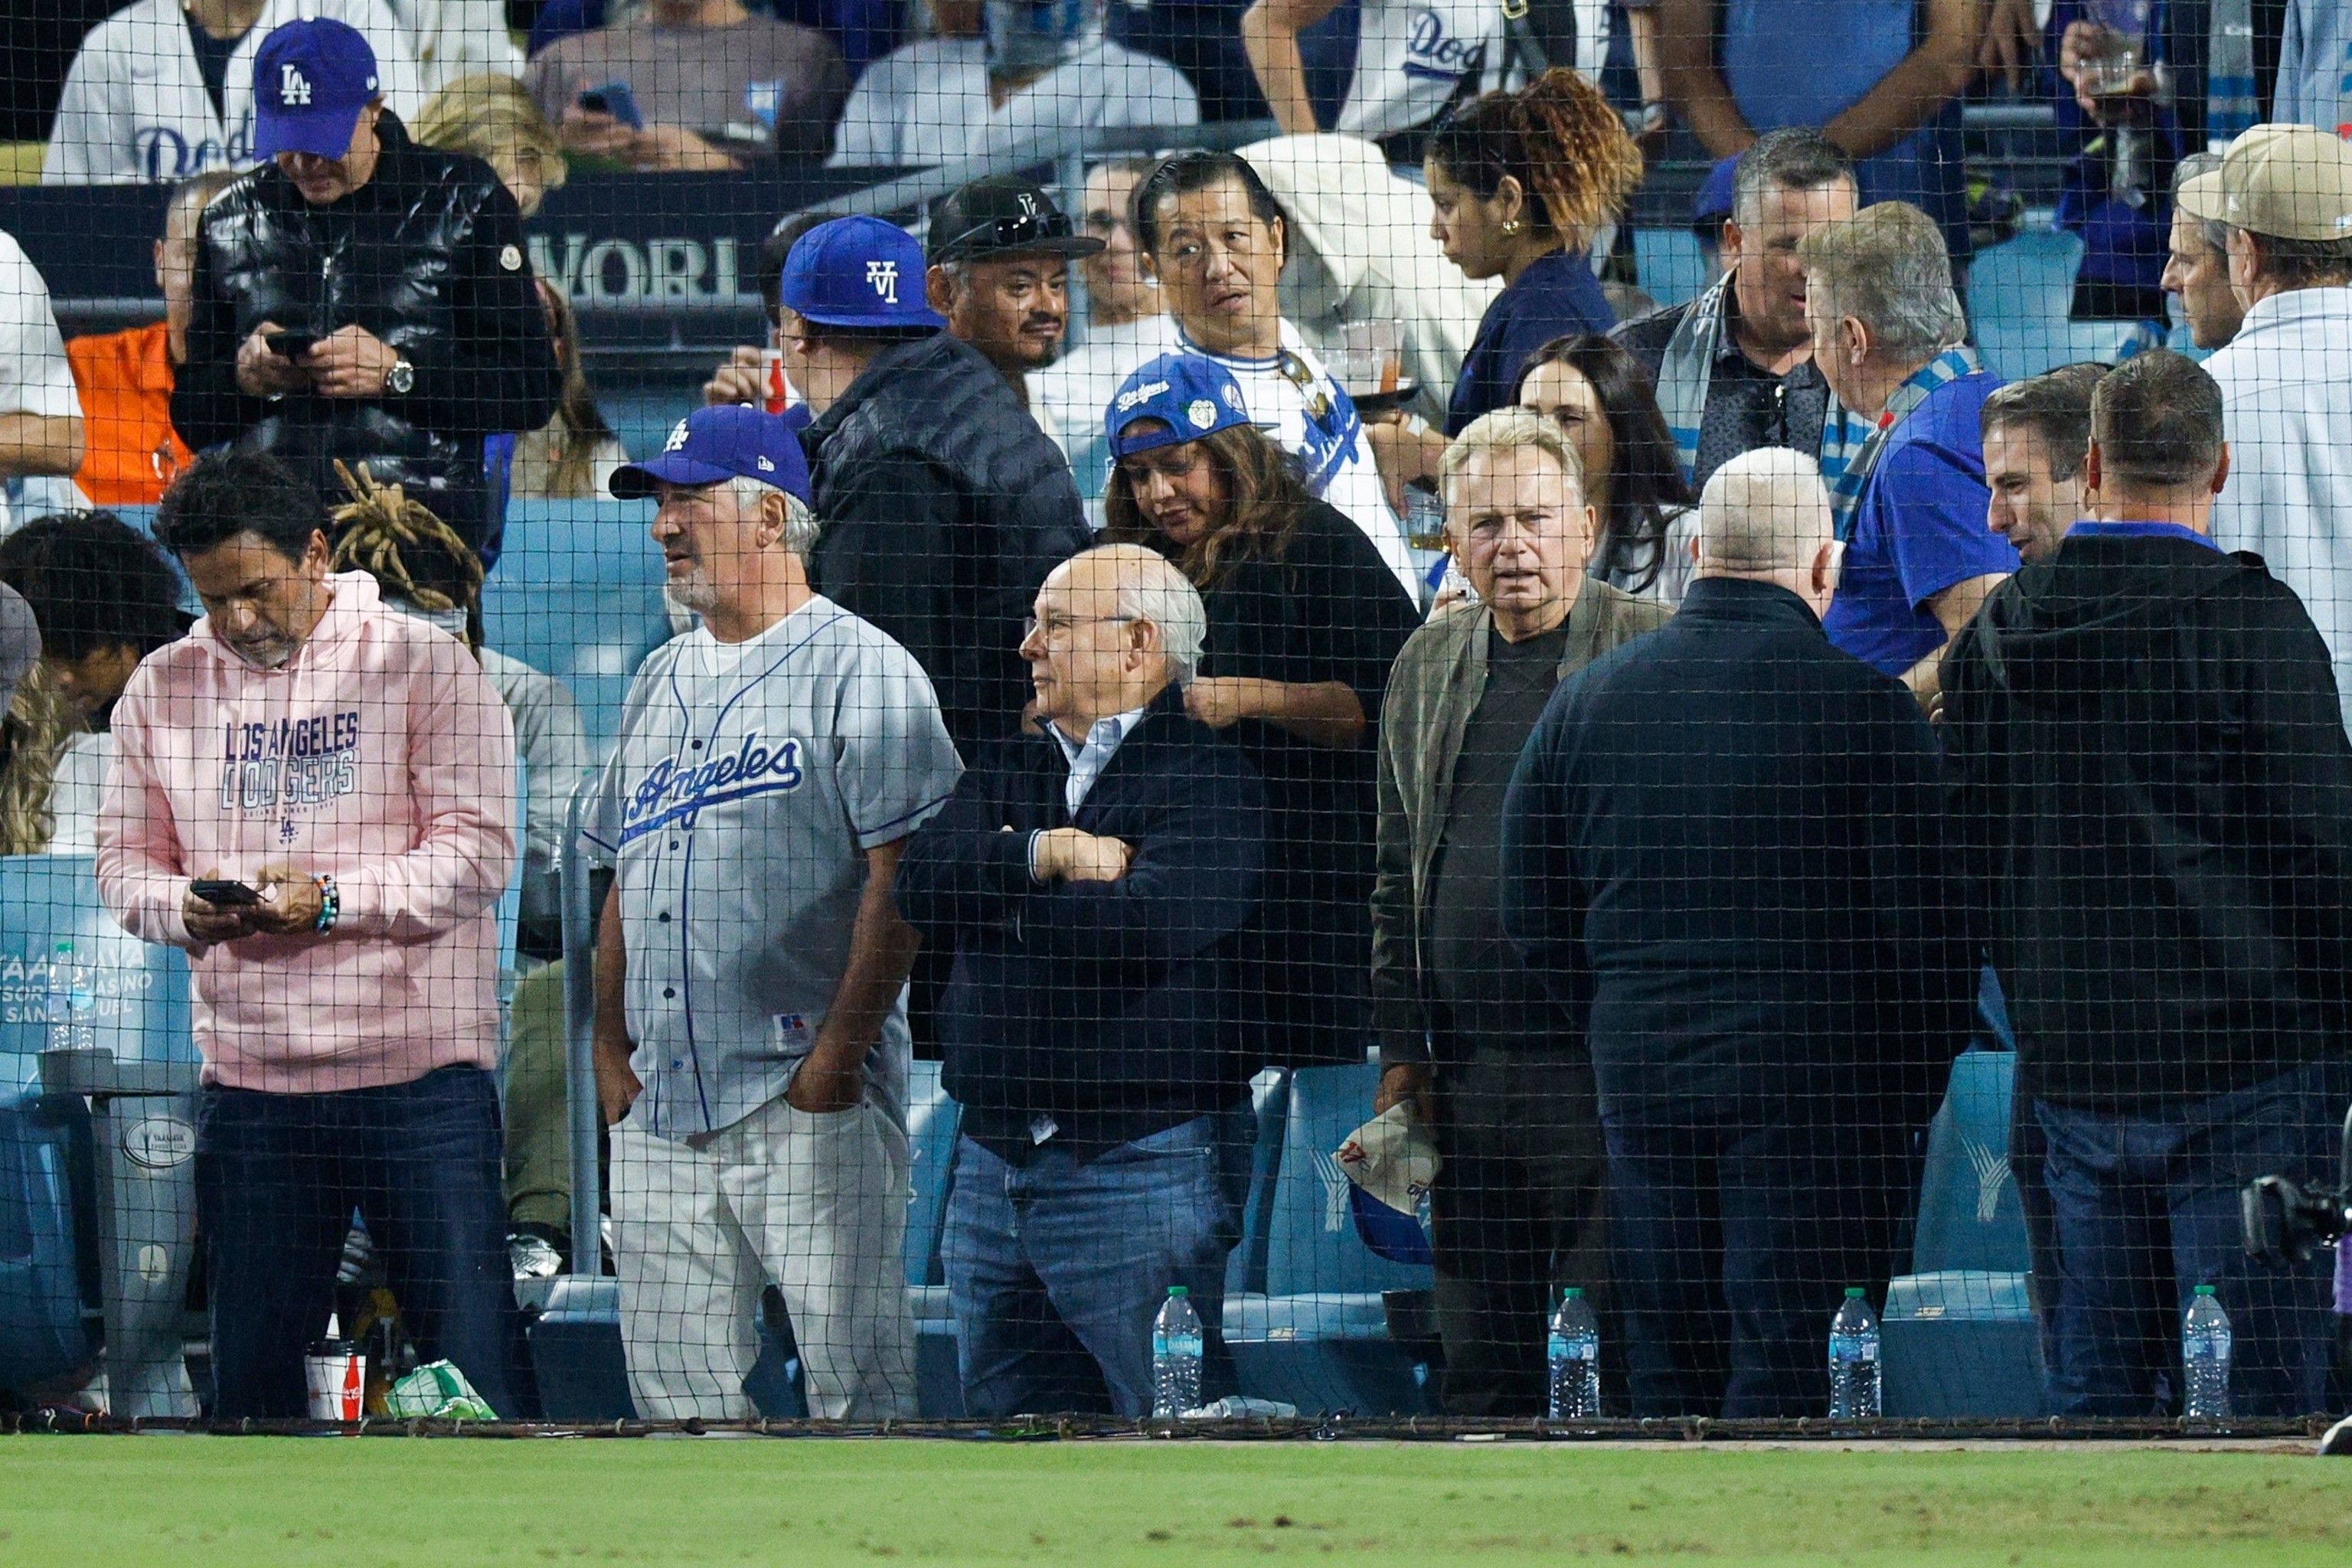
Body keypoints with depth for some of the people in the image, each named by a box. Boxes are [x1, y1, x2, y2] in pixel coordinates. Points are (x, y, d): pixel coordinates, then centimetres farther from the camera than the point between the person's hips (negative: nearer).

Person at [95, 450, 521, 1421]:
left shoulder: (423, 663, -2)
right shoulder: (165, 687, 10)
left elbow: (479, 850, -7)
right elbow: (124, 861, 13)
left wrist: (331, 899, -20)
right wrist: (184, 906, -10)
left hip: (418, 1075, -4)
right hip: (247, 1082, 4)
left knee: (470, 1368, -5)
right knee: (250, 1377, 7)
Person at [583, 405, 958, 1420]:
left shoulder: (859, 670, -3)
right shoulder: (662, 681, 20)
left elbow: (903, 876, -10)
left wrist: (838, 1051, -17)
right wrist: (610, 1047, 11)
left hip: (808, 1105, -7)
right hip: (658, 1106, 7)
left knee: (851, 1374, -10)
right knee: (674, 1385, 5)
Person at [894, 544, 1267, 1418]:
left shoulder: (1208, 782, -5)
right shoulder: (1008, 770, 18)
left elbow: (1146, 925, -20)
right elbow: (922, 883, 2)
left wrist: (998, 902, -4)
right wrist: (1046, 854, -13)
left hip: (1134, 1171, -7)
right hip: (991, 1165, 7)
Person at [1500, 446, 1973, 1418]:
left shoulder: (1584, 703, 7)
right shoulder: (1866, 708, -8)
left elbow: (1532, 919, 12)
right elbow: (1925, 927, -8)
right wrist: (1909, 1097, 4)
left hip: (1640, 1081, 4)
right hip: (1810, 1083, -4)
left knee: (1666, 1371, 9)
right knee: (1780, 1367, -5)